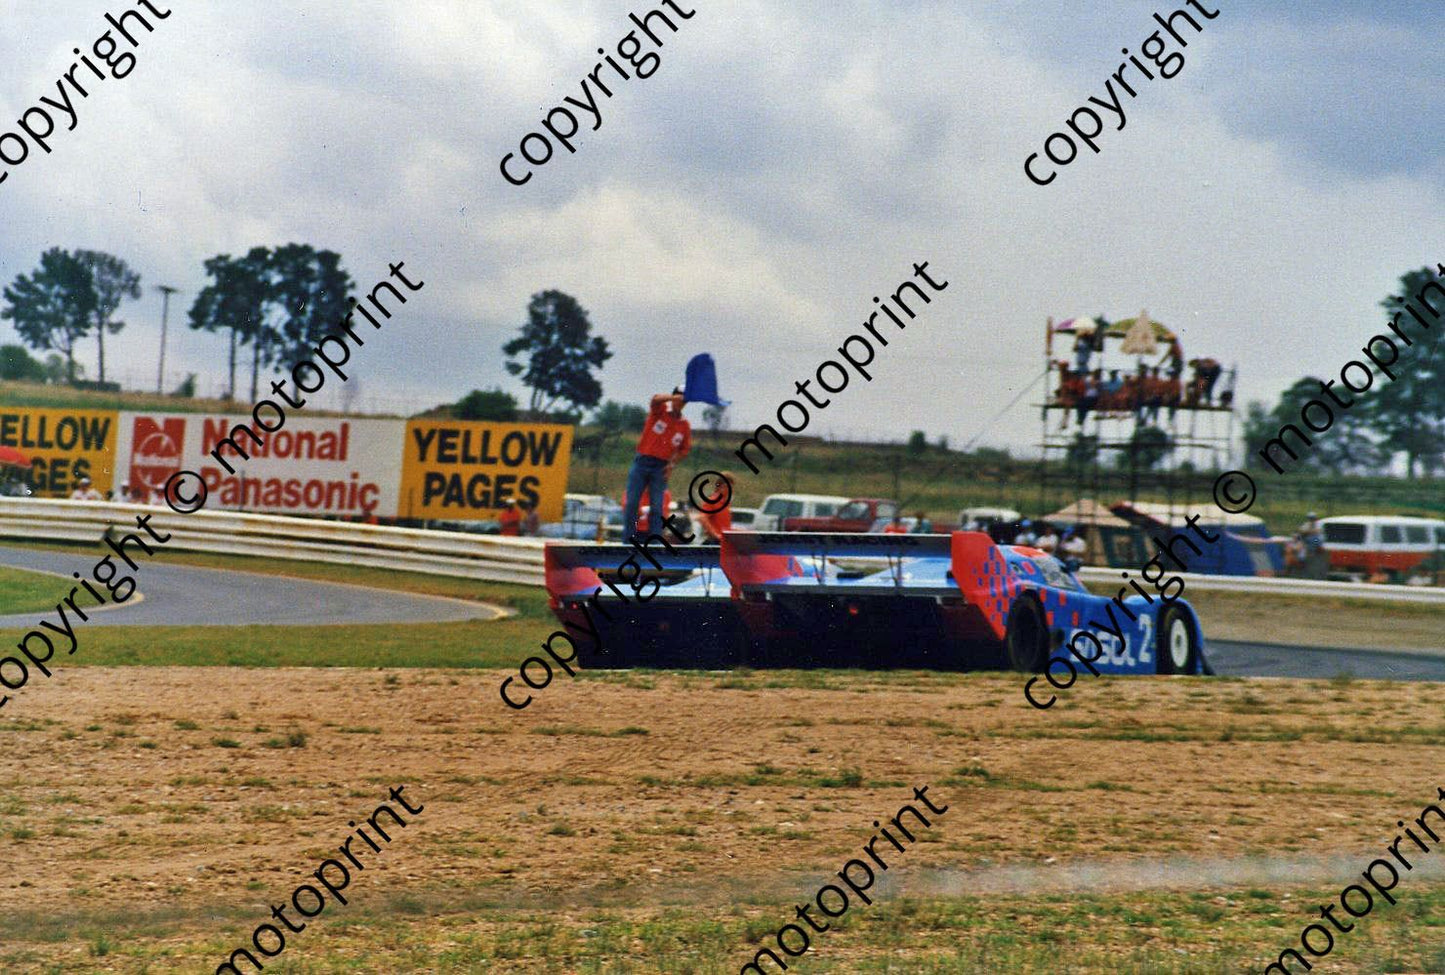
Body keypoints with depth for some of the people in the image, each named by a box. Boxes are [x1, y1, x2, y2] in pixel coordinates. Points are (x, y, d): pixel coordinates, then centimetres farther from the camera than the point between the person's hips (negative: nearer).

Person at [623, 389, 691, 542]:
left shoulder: (685, 426, 7)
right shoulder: (660, 411, 1)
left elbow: (685, 449, 12)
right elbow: (656, 399, -21)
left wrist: (672, 464, -2)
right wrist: (674, 397, -35)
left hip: (661, 468, 1)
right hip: (642, 462, -1)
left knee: (656, 507, -4)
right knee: (631, 503, -3)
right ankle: (628, 540, 1)